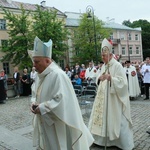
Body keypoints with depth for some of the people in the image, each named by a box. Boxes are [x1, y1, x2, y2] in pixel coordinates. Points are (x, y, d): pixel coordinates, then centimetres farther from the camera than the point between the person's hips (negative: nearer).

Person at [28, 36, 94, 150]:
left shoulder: (58, 75, -23)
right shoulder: (40, 75, 5)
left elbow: (61, 100, -27)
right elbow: (35, 92, 18)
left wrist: (41, 108, -21)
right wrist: (34, 103, -2)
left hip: (58, 124, -8)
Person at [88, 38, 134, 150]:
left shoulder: (117, 65, -12)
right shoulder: (104, 66, 12)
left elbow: (122, 82, -17)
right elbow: (100, 79, 18)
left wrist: (110, 78, -29)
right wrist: (99, 78, -4)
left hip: (114, 98, -7)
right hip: (103, 97, 8)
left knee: (116, 120, 0)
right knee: (102, 117, 11)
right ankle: (104, 139, 26)